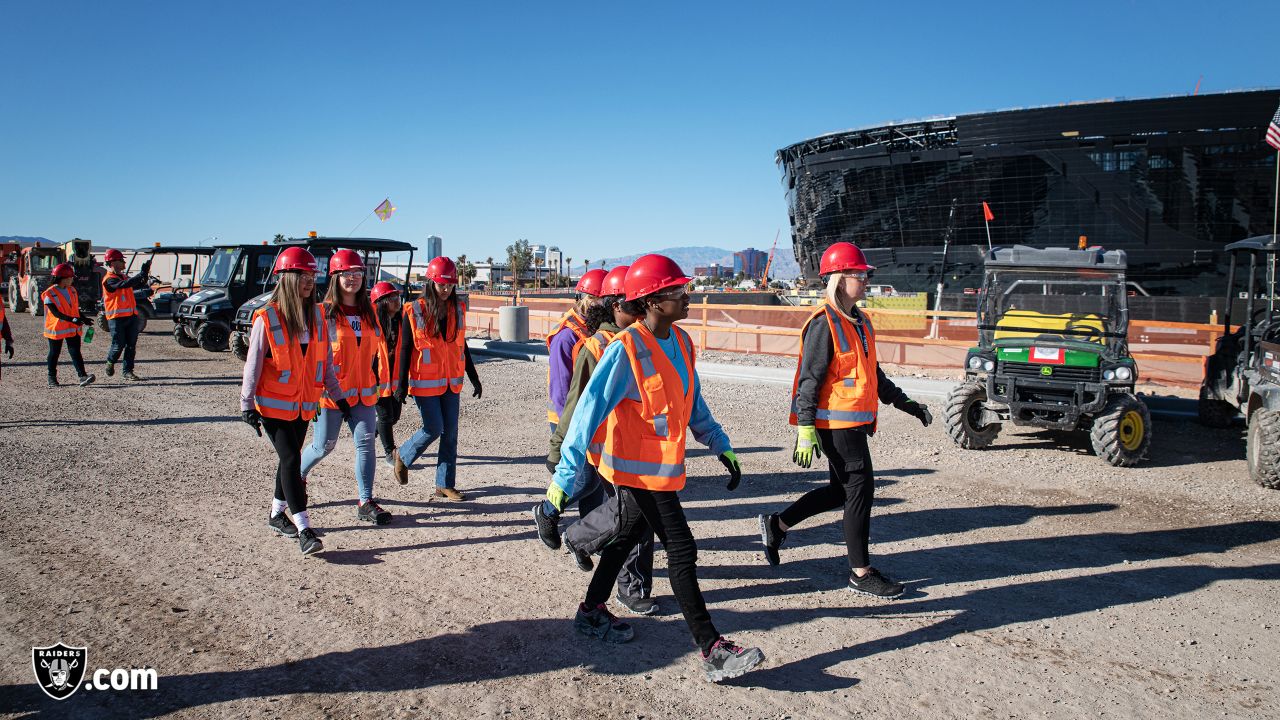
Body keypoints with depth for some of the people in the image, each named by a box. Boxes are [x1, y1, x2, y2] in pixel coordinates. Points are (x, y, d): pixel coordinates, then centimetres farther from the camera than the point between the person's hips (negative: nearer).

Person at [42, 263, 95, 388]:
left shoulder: (72, 291, 8)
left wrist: (83, 319, 7)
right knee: (54, 354, 9)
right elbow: (55, 313, -20)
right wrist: (72, 319, -28)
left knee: (75, 352, -5)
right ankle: (52, 378, 23)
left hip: (73, 328, 4)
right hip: (56, 329, -4)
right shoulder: (50, 294, -13)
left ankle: (83, 376, -16)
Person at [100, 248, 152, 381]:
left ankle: (128, 372, 8)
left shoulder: (123, 276, 17)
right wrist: (141, 274, -29)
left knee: (131, 346, 4)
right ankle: (110, 362, 26)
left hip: (131, 316, 7)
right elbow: (125, 284, -28)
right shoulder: (109, 279, -11)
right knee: (118, 345, -1)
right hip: (117, 318, -7)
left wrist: (145, 275, -1)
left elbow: (139, 285, 18)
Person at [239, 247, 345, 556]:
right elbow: (253, 363, -10)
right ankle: (303, 529, -10)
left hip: (304, 403, 6)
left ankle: (277, 514, 32)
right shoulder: (267, 317, -12)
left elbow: (325, 360, 10)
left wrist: (337, 394, 11)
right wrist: (247, 405, -13)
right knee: (291, 460, -10)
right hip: (273, 403, -6)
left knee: (290, 459, 15)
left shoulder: (316, 315, 3)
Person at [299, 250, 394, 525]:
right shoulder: (324, 312, -7)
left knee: (366, 443, -2)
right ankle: (296, 476, 37)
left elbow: (377, 348, 15)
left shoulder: (369, 312, 9)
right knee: (324, 445, 6)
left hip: (363, 392, 4)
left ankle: (365, 503, 3)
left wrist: (381, 382, 13)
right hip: (331, 392, -4)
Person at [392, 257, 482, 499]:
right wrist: (402, 384, -8)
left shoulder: (458, 310, 6)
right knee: (434, 429, -6)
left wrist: (474, 378, 15)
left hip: (451, 383, 5)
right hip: (424, 382, -5)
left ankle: (445, 484, 15)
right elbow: (405, 350, -5)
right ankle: (403, 456, 23)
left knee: (450, 433, 5)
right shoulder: (414, 311, -8)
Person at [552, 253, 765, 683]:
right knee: (681, 551, -7)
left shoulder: (680, 342, 3)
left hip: (663, 465, 9)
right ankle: (712, 651, -1)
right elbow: (590, 410, -24)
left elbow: (693, 402, 15)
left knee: (629, 536, 22)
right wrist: (564, 478, -26)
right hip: (638, 467, -9)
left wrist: (721, 446, 12)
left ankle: (592, 612, 41)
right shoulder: (625, 350, -22)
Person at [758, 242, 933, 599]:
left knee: (840, 490, 16)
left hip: (854, 422, 10)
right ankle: (861, 573, 9)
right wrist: (805, 429, -20)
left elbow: (873, 373, 23)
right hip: (836, 422, -10)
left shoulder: (860, 322, 15)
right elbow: (809, 379, -17)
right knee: (860, 489, -3)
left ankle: (777, 525, 29)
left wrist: (906, 404, 20)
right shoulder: (824, 324, -14)